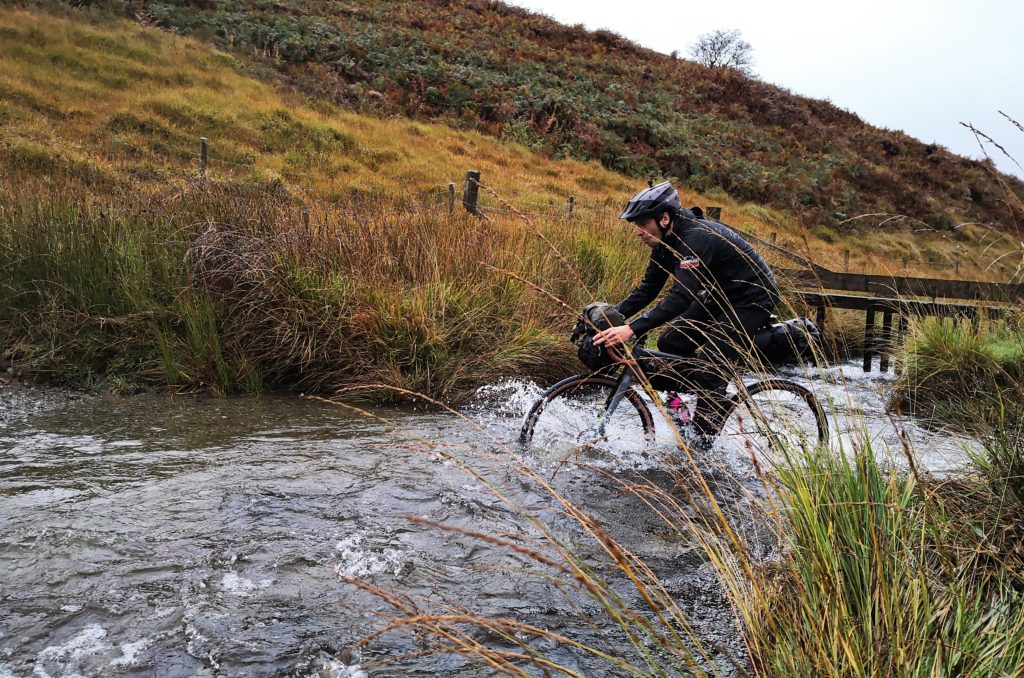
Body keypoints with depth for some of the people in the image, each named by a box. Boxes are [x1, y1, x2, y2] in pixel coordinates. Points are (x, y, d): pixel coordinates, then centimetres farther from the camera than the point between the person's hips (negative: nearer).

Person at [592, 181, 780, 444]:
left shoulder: (697, 238, -33)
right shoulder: (665, 241, -4)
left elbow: (681, 297, -42)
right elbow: (648, 288, 1)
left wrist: (632, 329, -48)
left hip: (753, 299, -9)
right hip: (720, 295, 9)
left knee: (710, 363, -18)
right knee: (670, 343, 0)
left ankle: (704, 442, -8)